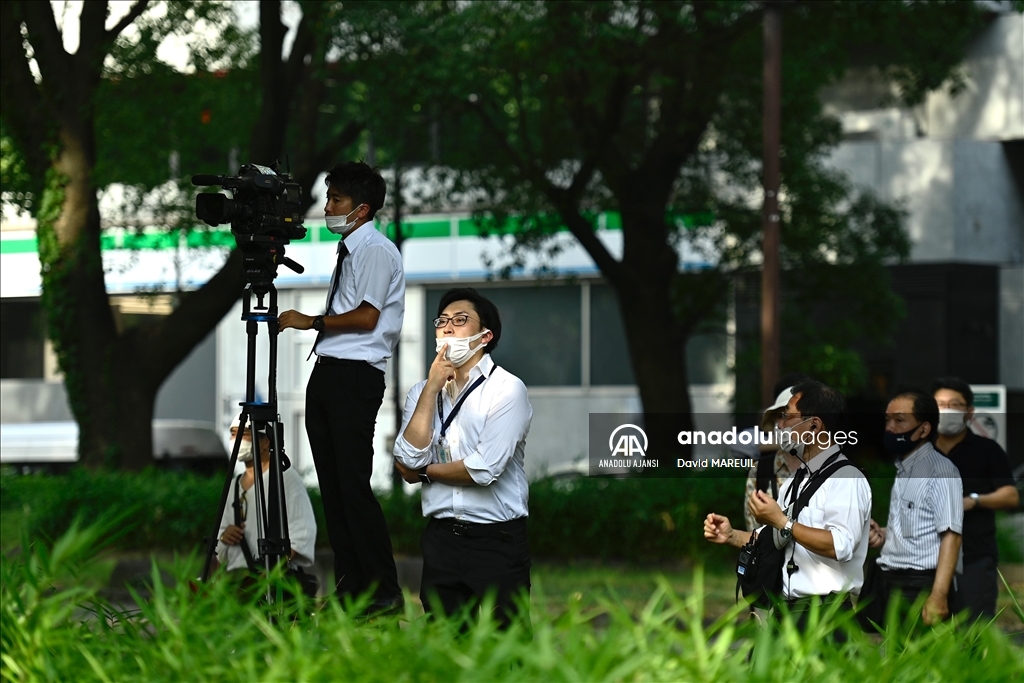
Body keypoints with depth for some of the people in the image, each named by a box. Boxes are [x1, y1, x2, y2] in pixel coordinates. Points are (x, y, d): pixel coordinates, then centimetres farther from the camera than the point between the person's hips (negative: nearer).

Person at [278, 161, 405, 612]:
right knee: (332, 485, 7)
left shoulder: (376, 250, -6)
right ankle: (348, 587, 10)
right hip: (327, 373, 9)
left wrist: (311, 322, -8)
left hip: (355, 376, -9)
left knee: (353, 485, -12)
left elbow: (367, 317, -15)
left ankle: (383, 591, -8)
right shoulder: (347, 250, 20)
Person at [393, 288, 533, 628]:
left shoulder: (507, 389, -5)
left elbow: (485, 469, -16)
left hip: (496, 540, -4)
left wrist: (425, 471, -1)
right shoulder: (421, 392, 11)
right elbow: (409, 463, -4)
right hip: (440, 539, 4)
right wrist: (432, 389, -6)